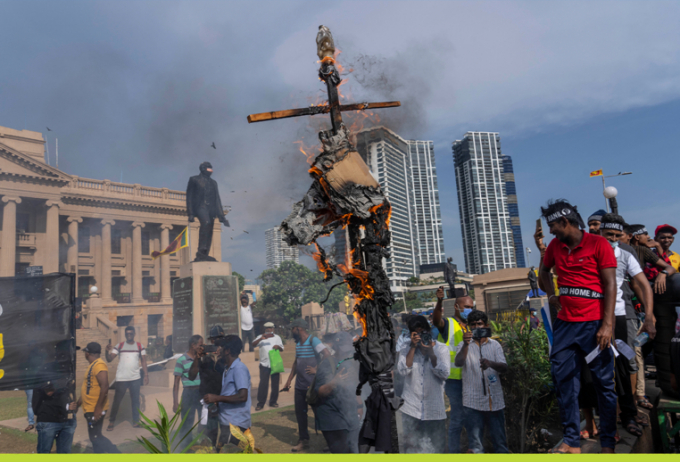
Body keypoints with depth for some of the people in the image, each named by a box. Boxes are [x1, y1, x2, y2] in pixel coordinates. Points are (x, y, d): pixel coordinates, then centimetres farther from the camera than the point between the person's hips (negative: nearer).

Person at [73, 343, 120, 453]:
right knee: (95, 437, 14)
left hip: (95, 410, -10)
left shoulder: (99, 365, -17)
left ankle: (118, 455, -7)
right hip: (90, 409, 10)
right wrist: (77, 404, 26)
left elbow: (104, 387, -26)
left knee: (95, 437, -9)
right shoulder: (92, 365, 15)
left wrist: (98, 409, -26)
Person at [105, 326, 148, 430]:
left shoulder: (140, 346, 3)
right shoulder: (119, 346, 0)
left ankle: (136, 421, 17)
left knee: (135, 400, 8)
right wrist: (107, 351, -26)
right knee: (117, 400, 4)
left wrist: (146, 375, -1)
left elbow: (143, 361, 5)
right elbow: (109, 359, -6)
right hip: (121, 379, -1)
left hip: (135, 378, 1)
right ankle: (111, 421, 18)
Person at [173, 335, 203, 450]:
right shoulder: (182, 360, -5)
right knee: (187, 424, 6)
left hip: (203, 393, 4)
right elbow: (176, 382, -4)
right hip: (189, 393, -3)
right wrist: (175, 402, -7)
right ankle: (184, 448, 23)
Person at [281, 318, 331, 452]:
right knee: (300, 413, 13)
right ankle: (303, 440, 28)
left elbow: (328, 356, -24)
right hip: (300, 385, 8)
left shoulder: (313, 340, -14)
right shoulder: (298, 343, 11)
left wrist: (316, 369, -22)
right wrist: (289, 381, 15)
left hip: (312, 385, -8)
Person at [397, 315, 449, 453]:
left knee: (438, 447, 5)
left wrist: (431, 354, -21)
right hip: (411, 409, 1)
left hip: (434, 410, -1)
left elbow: (445, 373, -10)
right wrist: (413, 347, -15)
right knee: (411, 448, 7)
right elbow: (402, 370, -13)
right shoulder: (406, 349, 5)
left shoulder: (441, 348, 2)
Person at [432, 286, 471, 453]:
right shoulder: (448, 323, -6)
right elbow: (437, 319, -29)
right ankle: (454, 451, 10)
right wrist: (440, 301, -46)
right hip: (454, 379, -7)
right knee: (457, 417, -2)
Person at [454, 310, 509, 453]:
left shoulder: (495, 345, 10)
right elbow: (458, 363, -16)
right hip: (473, 402, -2)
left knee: (500, 441, 11)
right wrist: (466, 344, -32)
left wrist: (490, 363, -25)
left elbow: (504, 368, -3)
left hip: (495, 400, 2)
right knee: (475, 445, 1)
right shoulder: (464, 345, 4)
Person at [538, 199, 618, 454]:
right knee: (563, 380, 4)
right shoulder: (554, 246, 9)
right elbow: (544, 271, 28)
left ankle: (608, 442, 18)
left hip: (594, 323, -5)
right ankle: (572, 441, 13)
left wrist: (607, 325, -15)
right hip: (565, 323, 5)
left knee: (604, 382, 4)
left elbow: (610, 284, -9)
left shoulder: (598, 243, -6)